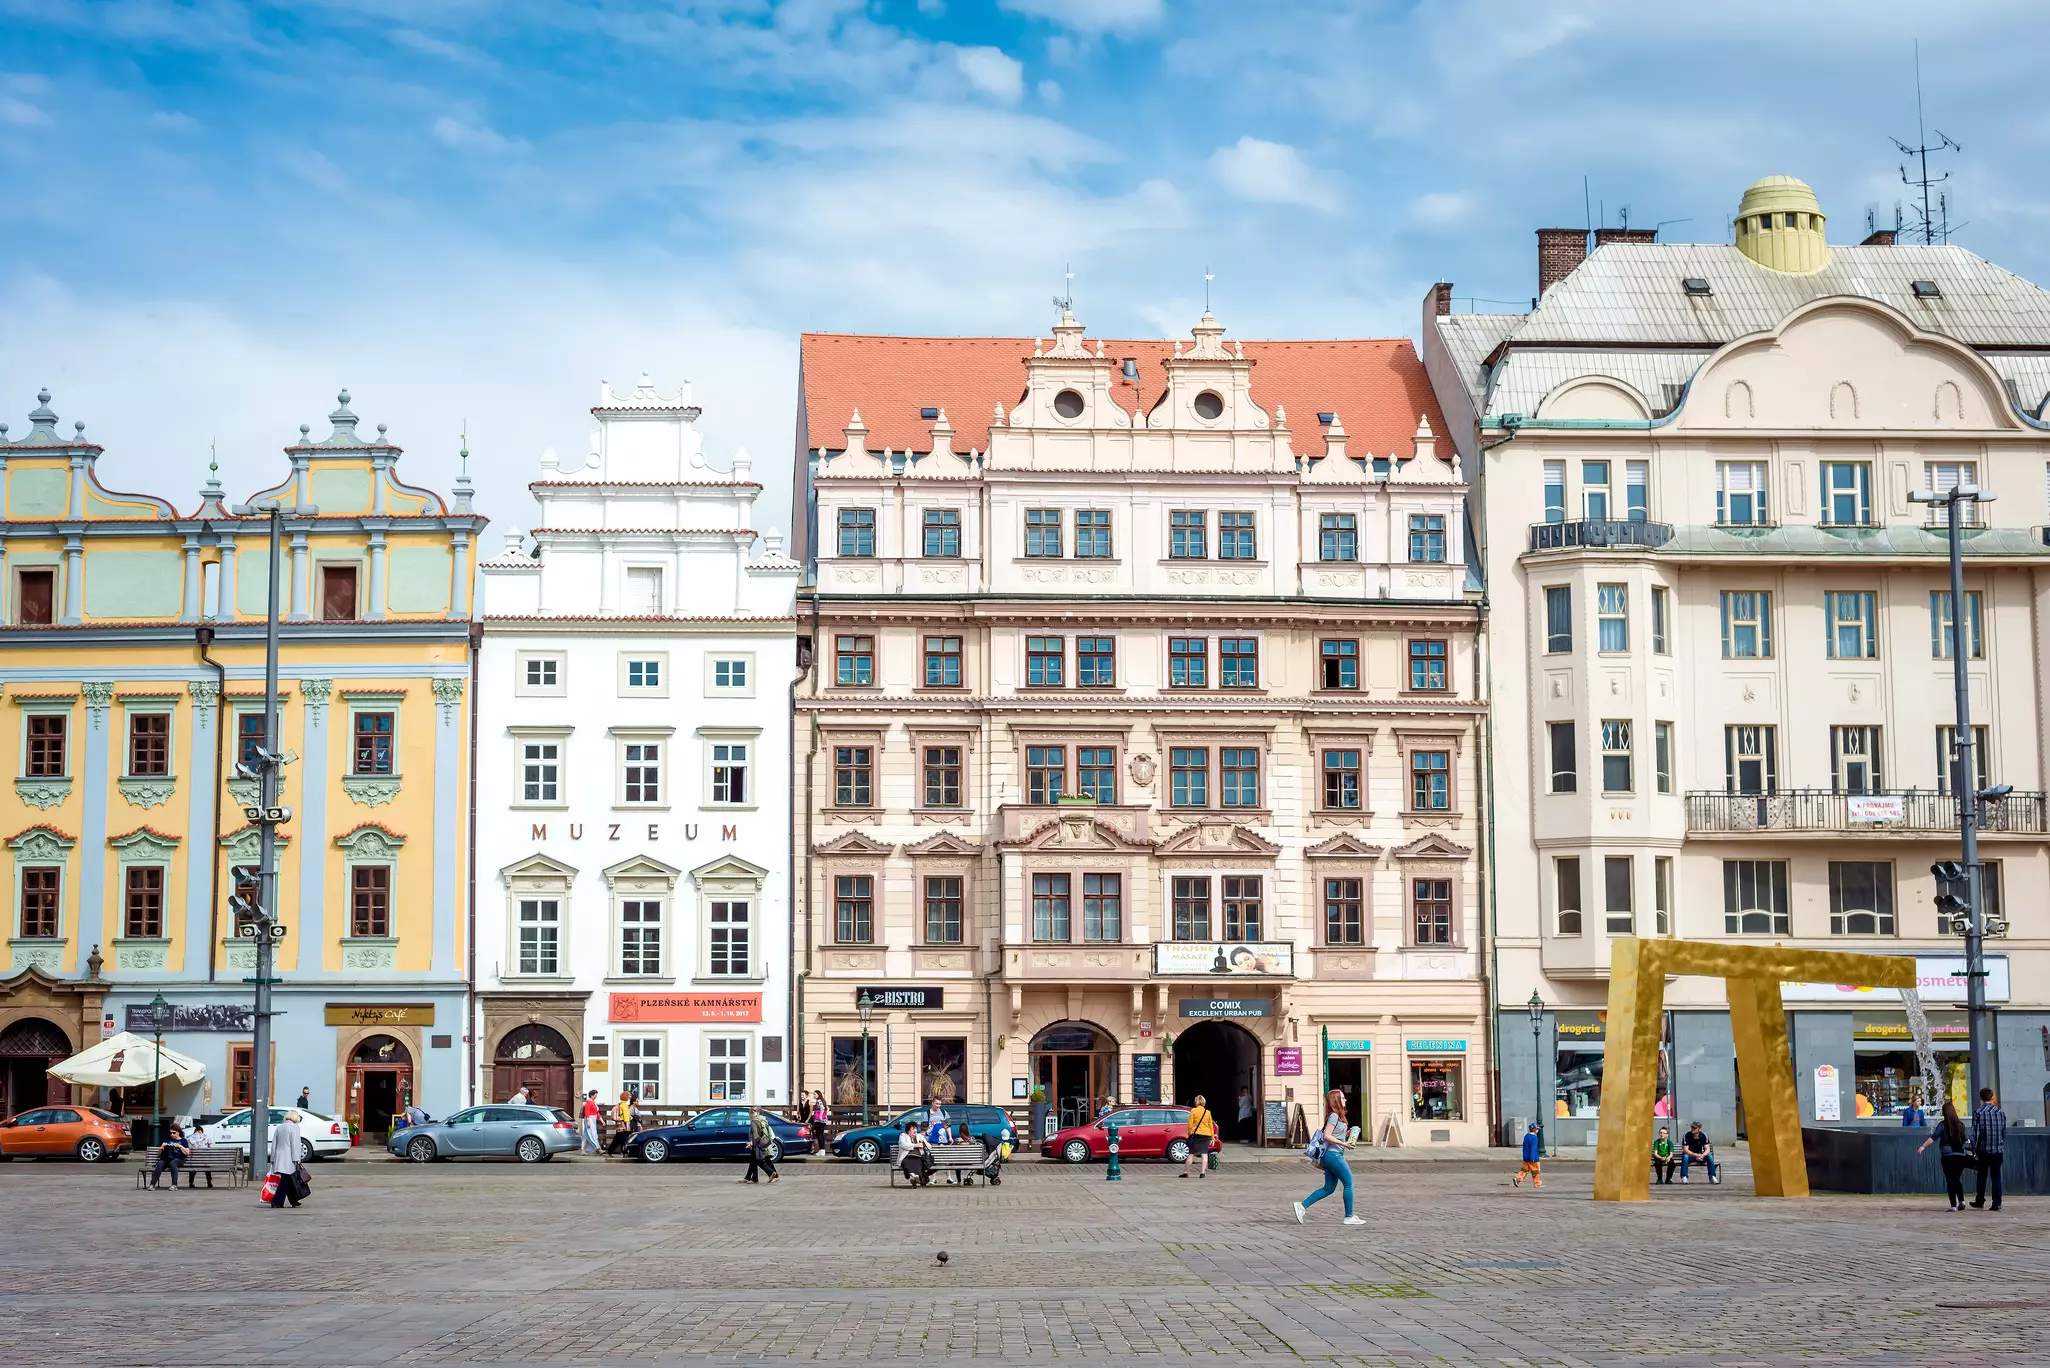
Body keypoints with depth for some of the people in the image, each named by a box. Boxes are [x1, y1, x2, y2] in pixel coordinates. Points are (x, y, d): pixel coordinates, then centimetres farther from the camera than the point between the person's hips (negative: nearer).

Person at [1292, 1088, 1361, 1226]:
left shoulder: (1337, 1116, 17)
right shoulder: (1334, 1116, -11)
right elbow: (1326, 1136, -18)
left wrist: (1347, 1134, 11)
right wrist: (1343, 1144, -18)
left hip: (1329, 1156, 10)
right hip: (1333, 1154, -10)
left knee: (1329, 1188, 10)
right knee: (1349, 1183, -4)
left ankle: (1302, 1205, 7)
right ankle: (1349, 1217, 0)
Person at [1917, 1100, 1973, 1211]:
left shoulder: (1943, 1125, -7)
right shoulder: (1961, 1124, 5)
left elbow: (1934, 1137, -18)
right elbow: (1964, 1140, 15)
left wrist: (1923, 1146, -20)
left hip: (1947, 1155, -4)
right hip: (1960, 1155, 4)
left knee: (1950, 1180, 0)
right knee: (1957, 1179, 18)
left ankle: (1953, 1205, -5)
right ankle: (1961, 1200, 2)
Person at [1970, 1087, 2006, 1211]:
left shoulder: (1978, 1113, -7)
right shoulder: (2000, 1112, 3)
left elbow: (1975, 1133, -9)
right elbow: (2004, 1132, 8)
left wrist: (1973, 1149, -1)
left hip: (1983, 1150, -2)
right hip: (1998, 1150, 2)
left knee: (1982, 1176, 12)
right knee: (1996, 1177, 4)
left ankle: (1979, 1201, 20)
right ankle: (1996, 1203, -2)